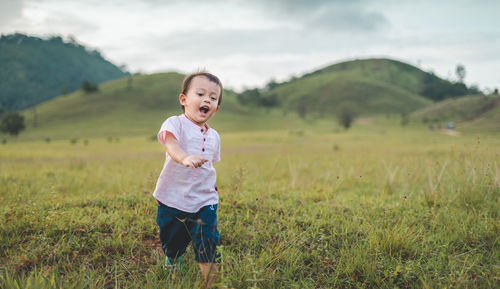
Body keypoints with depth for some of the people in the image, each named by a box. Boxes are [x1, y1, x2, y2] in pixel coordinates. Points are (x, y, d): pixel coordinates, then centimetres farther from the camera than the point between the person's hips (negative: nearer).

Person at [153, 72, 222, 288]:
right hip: (172, 199, -2)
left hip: (204, 201, 3)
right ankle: (171, 263, 47)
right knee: (172, 243, 16)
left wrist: (212, 185, 13)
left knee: (207, 247, -8)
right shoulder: (175, 124, -8)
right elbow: (171, 144, -31)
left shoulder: (213, 136, 10)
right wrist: (185, 158, -50)